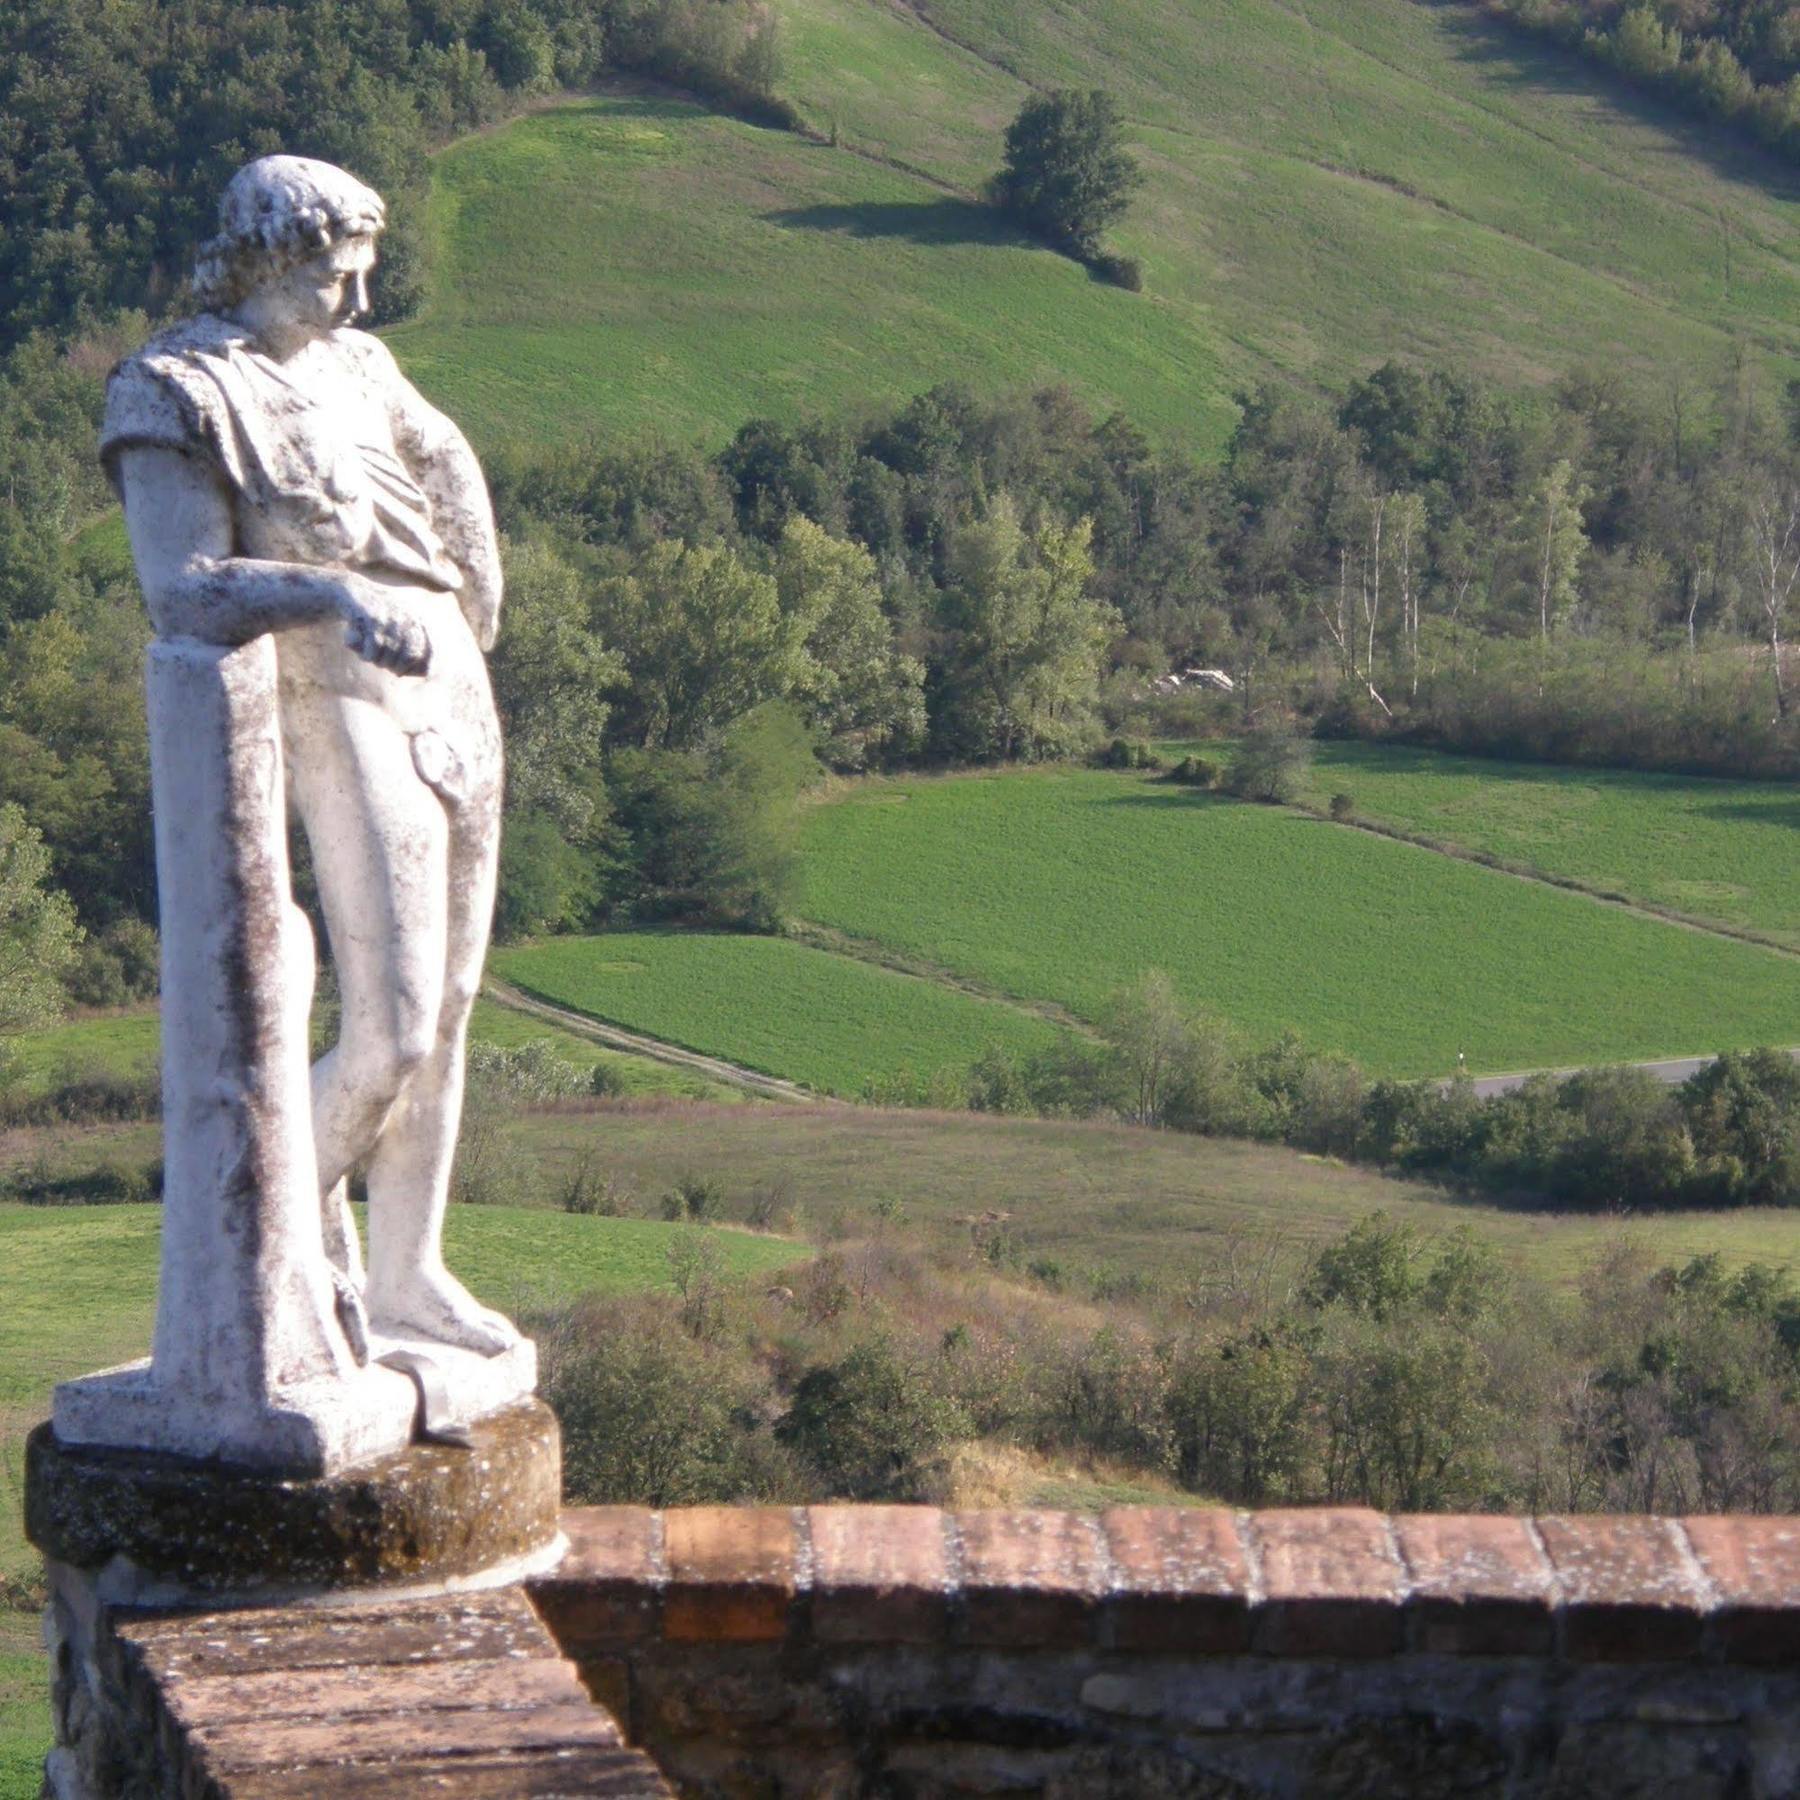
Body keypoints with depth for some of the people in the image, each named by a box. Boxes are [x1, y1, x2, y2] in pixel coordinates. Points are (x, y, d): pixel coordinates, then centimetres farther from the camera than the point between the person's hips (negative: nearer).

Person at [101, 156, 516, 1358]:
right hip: (345, 717, -7)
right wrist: (334, 594, -36)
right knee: (393, 1033, -11)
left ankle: (407, 1272, 21)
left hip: (455, 700, 8)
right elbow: (185, 594, -21)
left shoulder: (356, 366, 14)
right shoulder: (177, 393, -8)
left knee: (448, 1012, 10)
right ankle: (304, 1200, 17)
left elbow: (450, 473, 33)